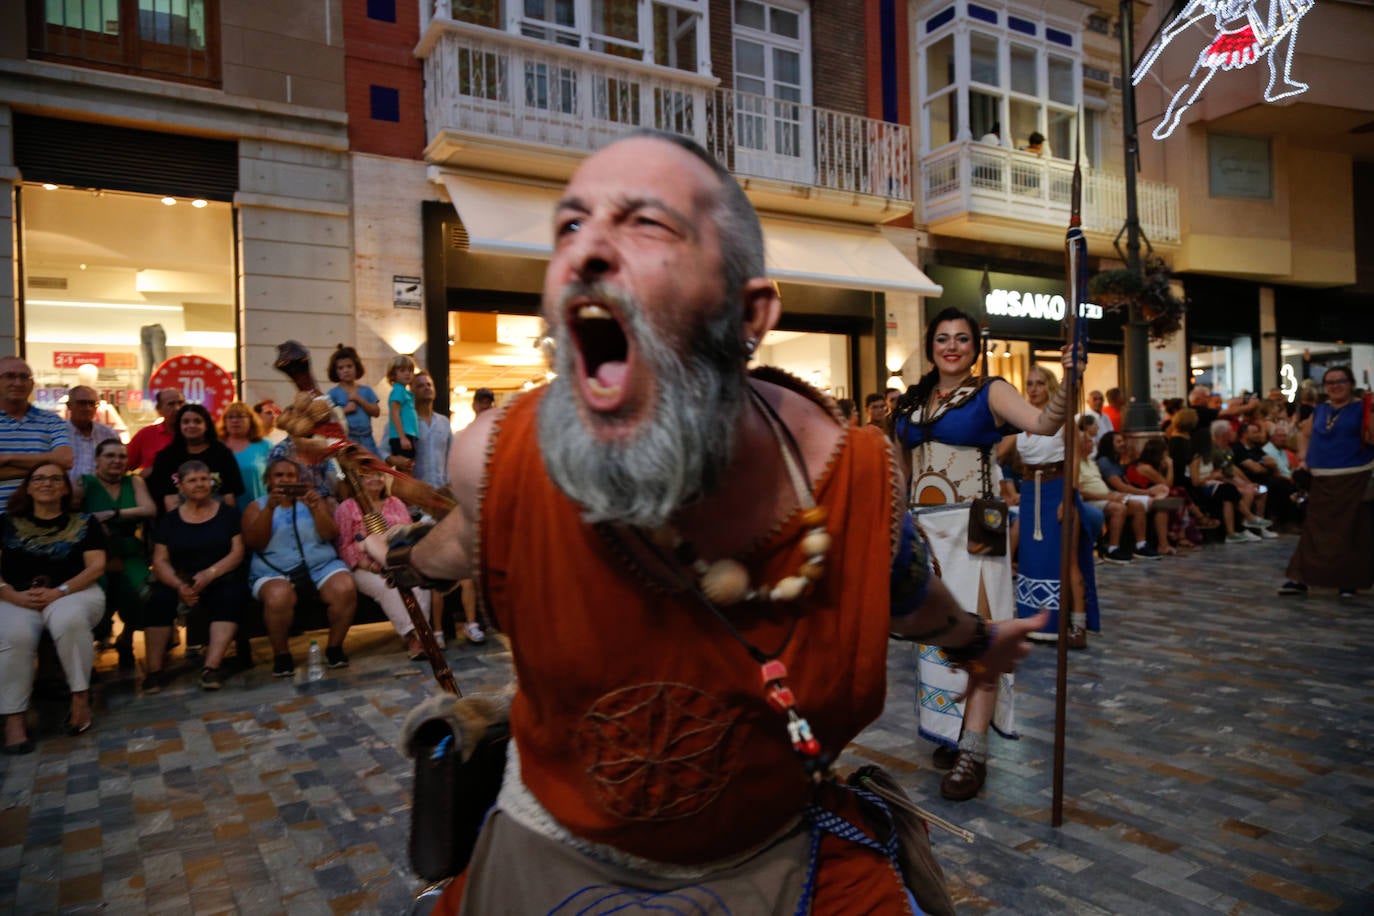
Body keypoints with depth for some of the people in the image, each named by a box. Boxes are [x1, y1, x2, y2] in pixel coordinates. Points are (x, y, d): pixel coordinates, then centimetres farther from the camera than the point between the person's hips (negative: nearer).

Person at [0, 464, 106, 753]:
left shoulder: (83, 524, 13)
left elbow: (97, 566, 2)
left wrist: (59, 592, -13)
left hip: (73, 594, -1)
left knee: (69, 620, -37)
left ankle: (81, 695, -21)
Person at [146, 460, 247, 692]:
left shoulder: (227, 512, 11)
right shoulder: (170, 519, 14)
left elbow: (237, 552, 1)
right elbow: (160, 560, 4)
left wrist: (210, 573, -17)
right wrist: (178, 585, -17)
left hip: (220, 580, -1)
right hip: (181, 582, 2)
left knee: (232, 593, -34)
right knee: (159, 597, -30)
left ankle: (211, 666, -37)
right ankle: (154, 670, -23)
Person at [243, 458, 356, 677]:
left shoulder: (314, 500, 16)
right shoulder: (256, 507, 12)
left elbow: (330, 535, 2)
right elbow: (254, 543, -5)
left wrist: (315, 509, -14)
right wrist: (270, 508, -16)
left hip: (321, 565, 1)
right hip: (274, 572, -1)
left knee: (345, 589, -30)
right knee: (279, 596, -37)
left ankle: (334, 647, -9)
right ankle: (281, 655, -14)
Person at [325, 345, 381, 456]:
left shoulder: (366, 391, 12)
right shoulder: (333, 394, 3)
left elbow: (376, 412, 1)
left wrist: (359, 399, -6)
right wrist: (345, 410, -13)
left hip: (366, 440, 3)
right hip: (346, 440, -3)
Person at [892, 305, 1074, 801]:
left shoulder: (989, 392, -2)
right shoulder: (912, 401, 12)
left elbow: (1043, 423, -20)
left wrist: (1067, 387, -38)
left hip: (973, 527, -5)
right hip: (923, 527, 5)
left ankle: (973, 750, -4)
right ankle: (950, 729, 24)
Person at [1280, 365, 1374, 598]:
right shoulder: (1319, 410, 13)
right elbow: (1306, 435, 21)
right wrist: (1302, 461, 7)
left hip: (1352, 478, -4)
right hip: (1320, 479, 4)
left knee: (1349, 530, 1)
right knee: (1315, 528, 6)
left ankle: (1348, 581, 12)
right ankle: (1300, 578, 9)